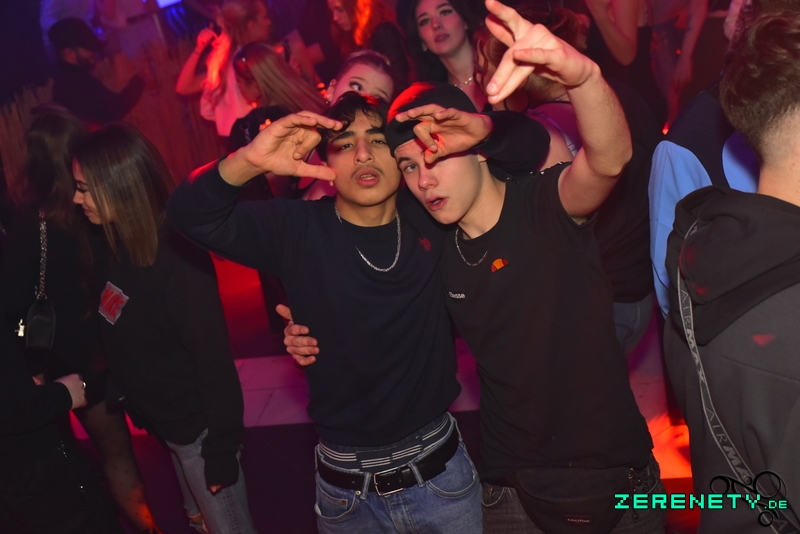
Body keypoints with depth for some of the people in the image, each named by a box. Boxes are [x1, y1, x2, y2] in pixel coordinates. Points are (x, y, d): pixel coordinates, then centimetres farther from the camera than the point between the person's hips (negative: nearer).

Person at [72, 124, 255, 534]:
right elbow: (120, 339, 8)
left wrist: (221, 447, -19)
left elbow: (213, 356, -23)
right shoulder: (121, 246, -1)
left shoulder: (177, 256, -25)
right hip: (164, 422, 8)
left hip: (196, 426, -8)